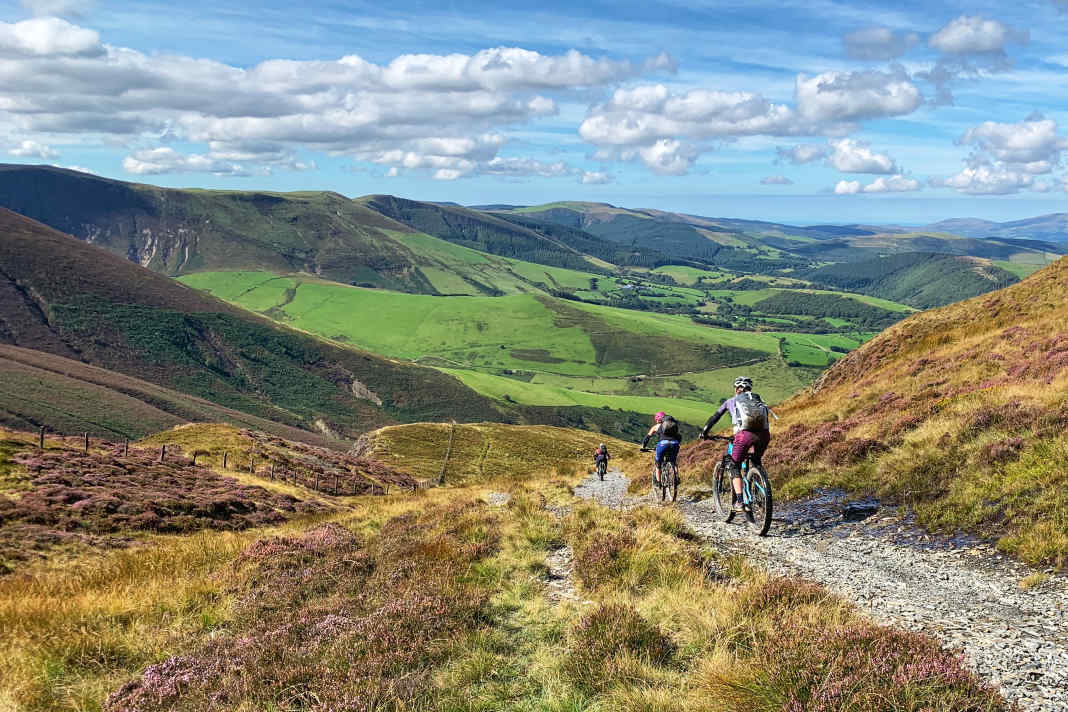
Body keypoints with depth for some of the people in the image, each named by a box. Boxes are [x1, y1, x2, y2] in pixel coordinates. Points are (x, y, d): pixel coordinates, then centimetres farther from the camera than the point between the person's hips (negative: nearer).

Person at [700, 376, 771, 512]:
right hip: (764, 434, 3)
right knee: (756, 462, 31)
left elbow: (714, 417, 30)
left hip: (745, 434, -3)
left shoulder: (731, 401, 24)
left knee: (735, 467, 11)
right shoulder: (757, 399, 30)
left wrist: (704, 432, 43)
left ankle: (739, 502, -3)